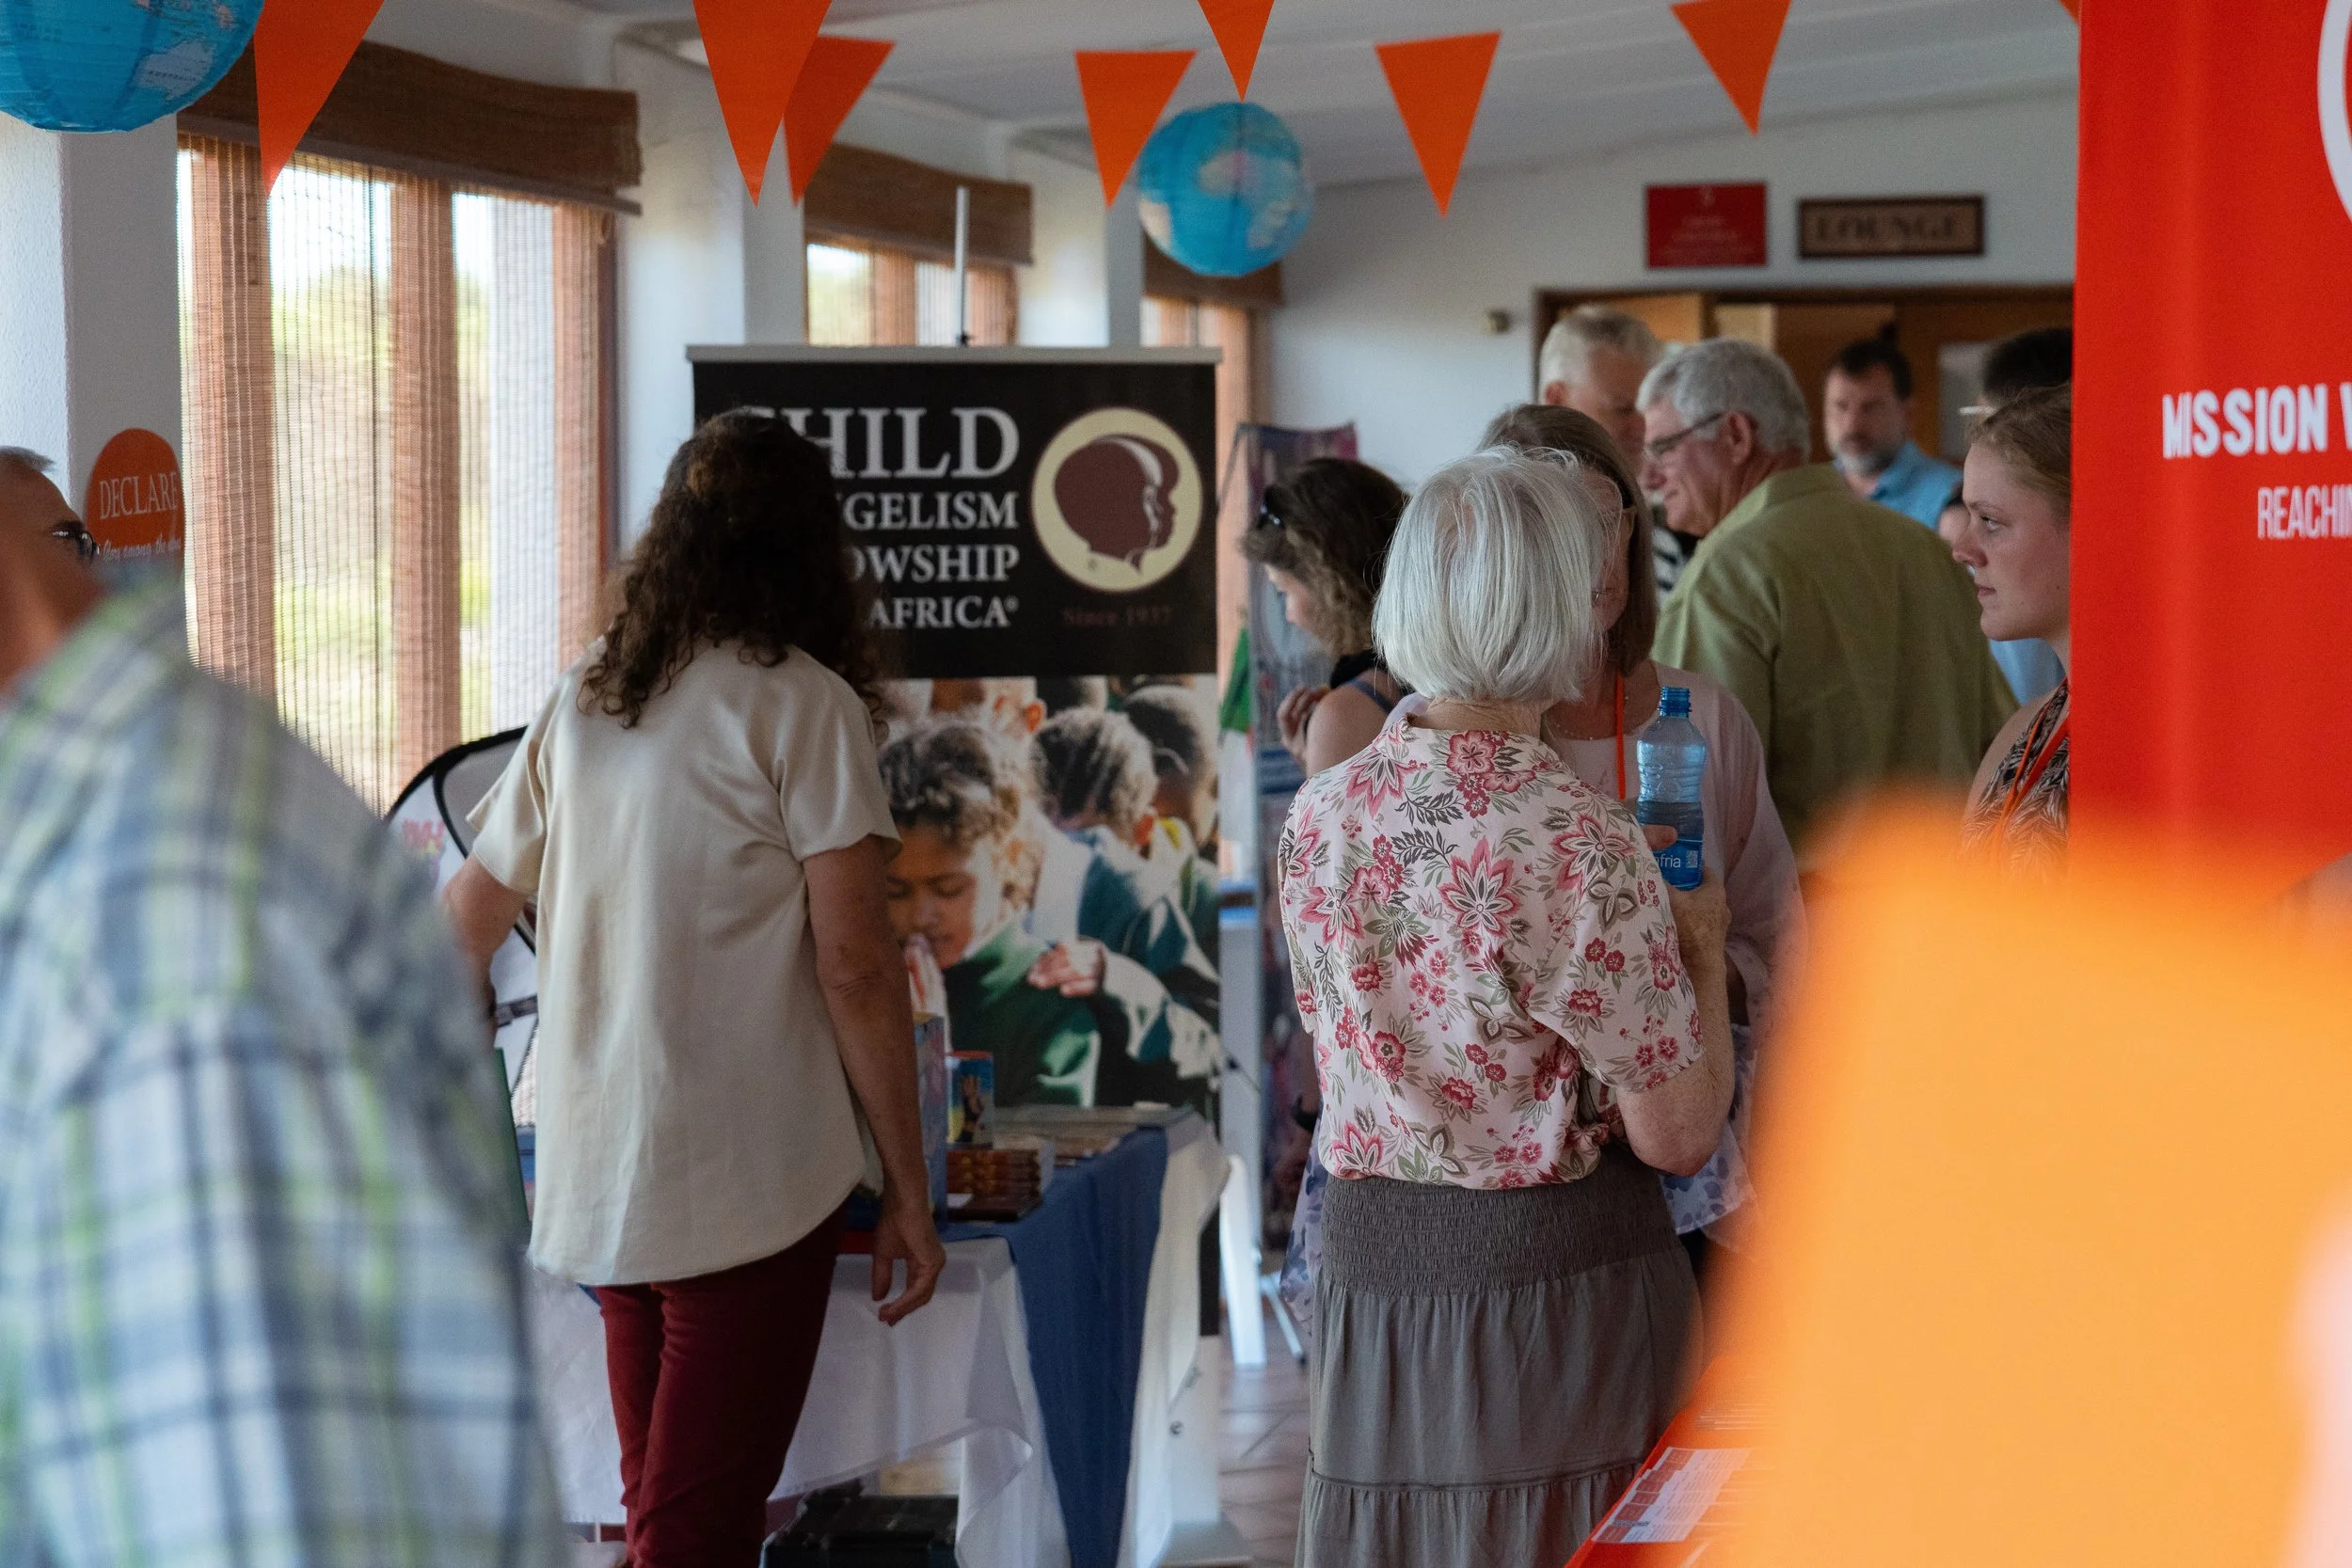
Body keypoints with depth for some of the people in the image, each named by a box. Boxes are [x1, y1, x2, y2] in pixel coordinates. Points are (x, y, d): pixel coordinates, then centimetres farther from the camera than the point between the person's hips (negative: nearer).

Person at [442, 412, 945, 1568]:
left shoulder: (580, 701, 11)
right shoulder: (802, 703, -6)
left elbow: (463, 921, 19)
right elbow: (853, 965, -11)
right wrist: (908, 1189, -5)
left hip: (596, 1171, 6)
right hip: (749, 1181, -6)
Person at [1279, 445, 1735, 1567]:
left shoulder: (1320, 813, -1)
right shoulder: (1578, 843, -19)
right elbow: (1676, 1135, -14)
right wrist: (1701, 943, 2)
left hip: (1368, 1272, 6)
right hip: (1558, 1280, -6)